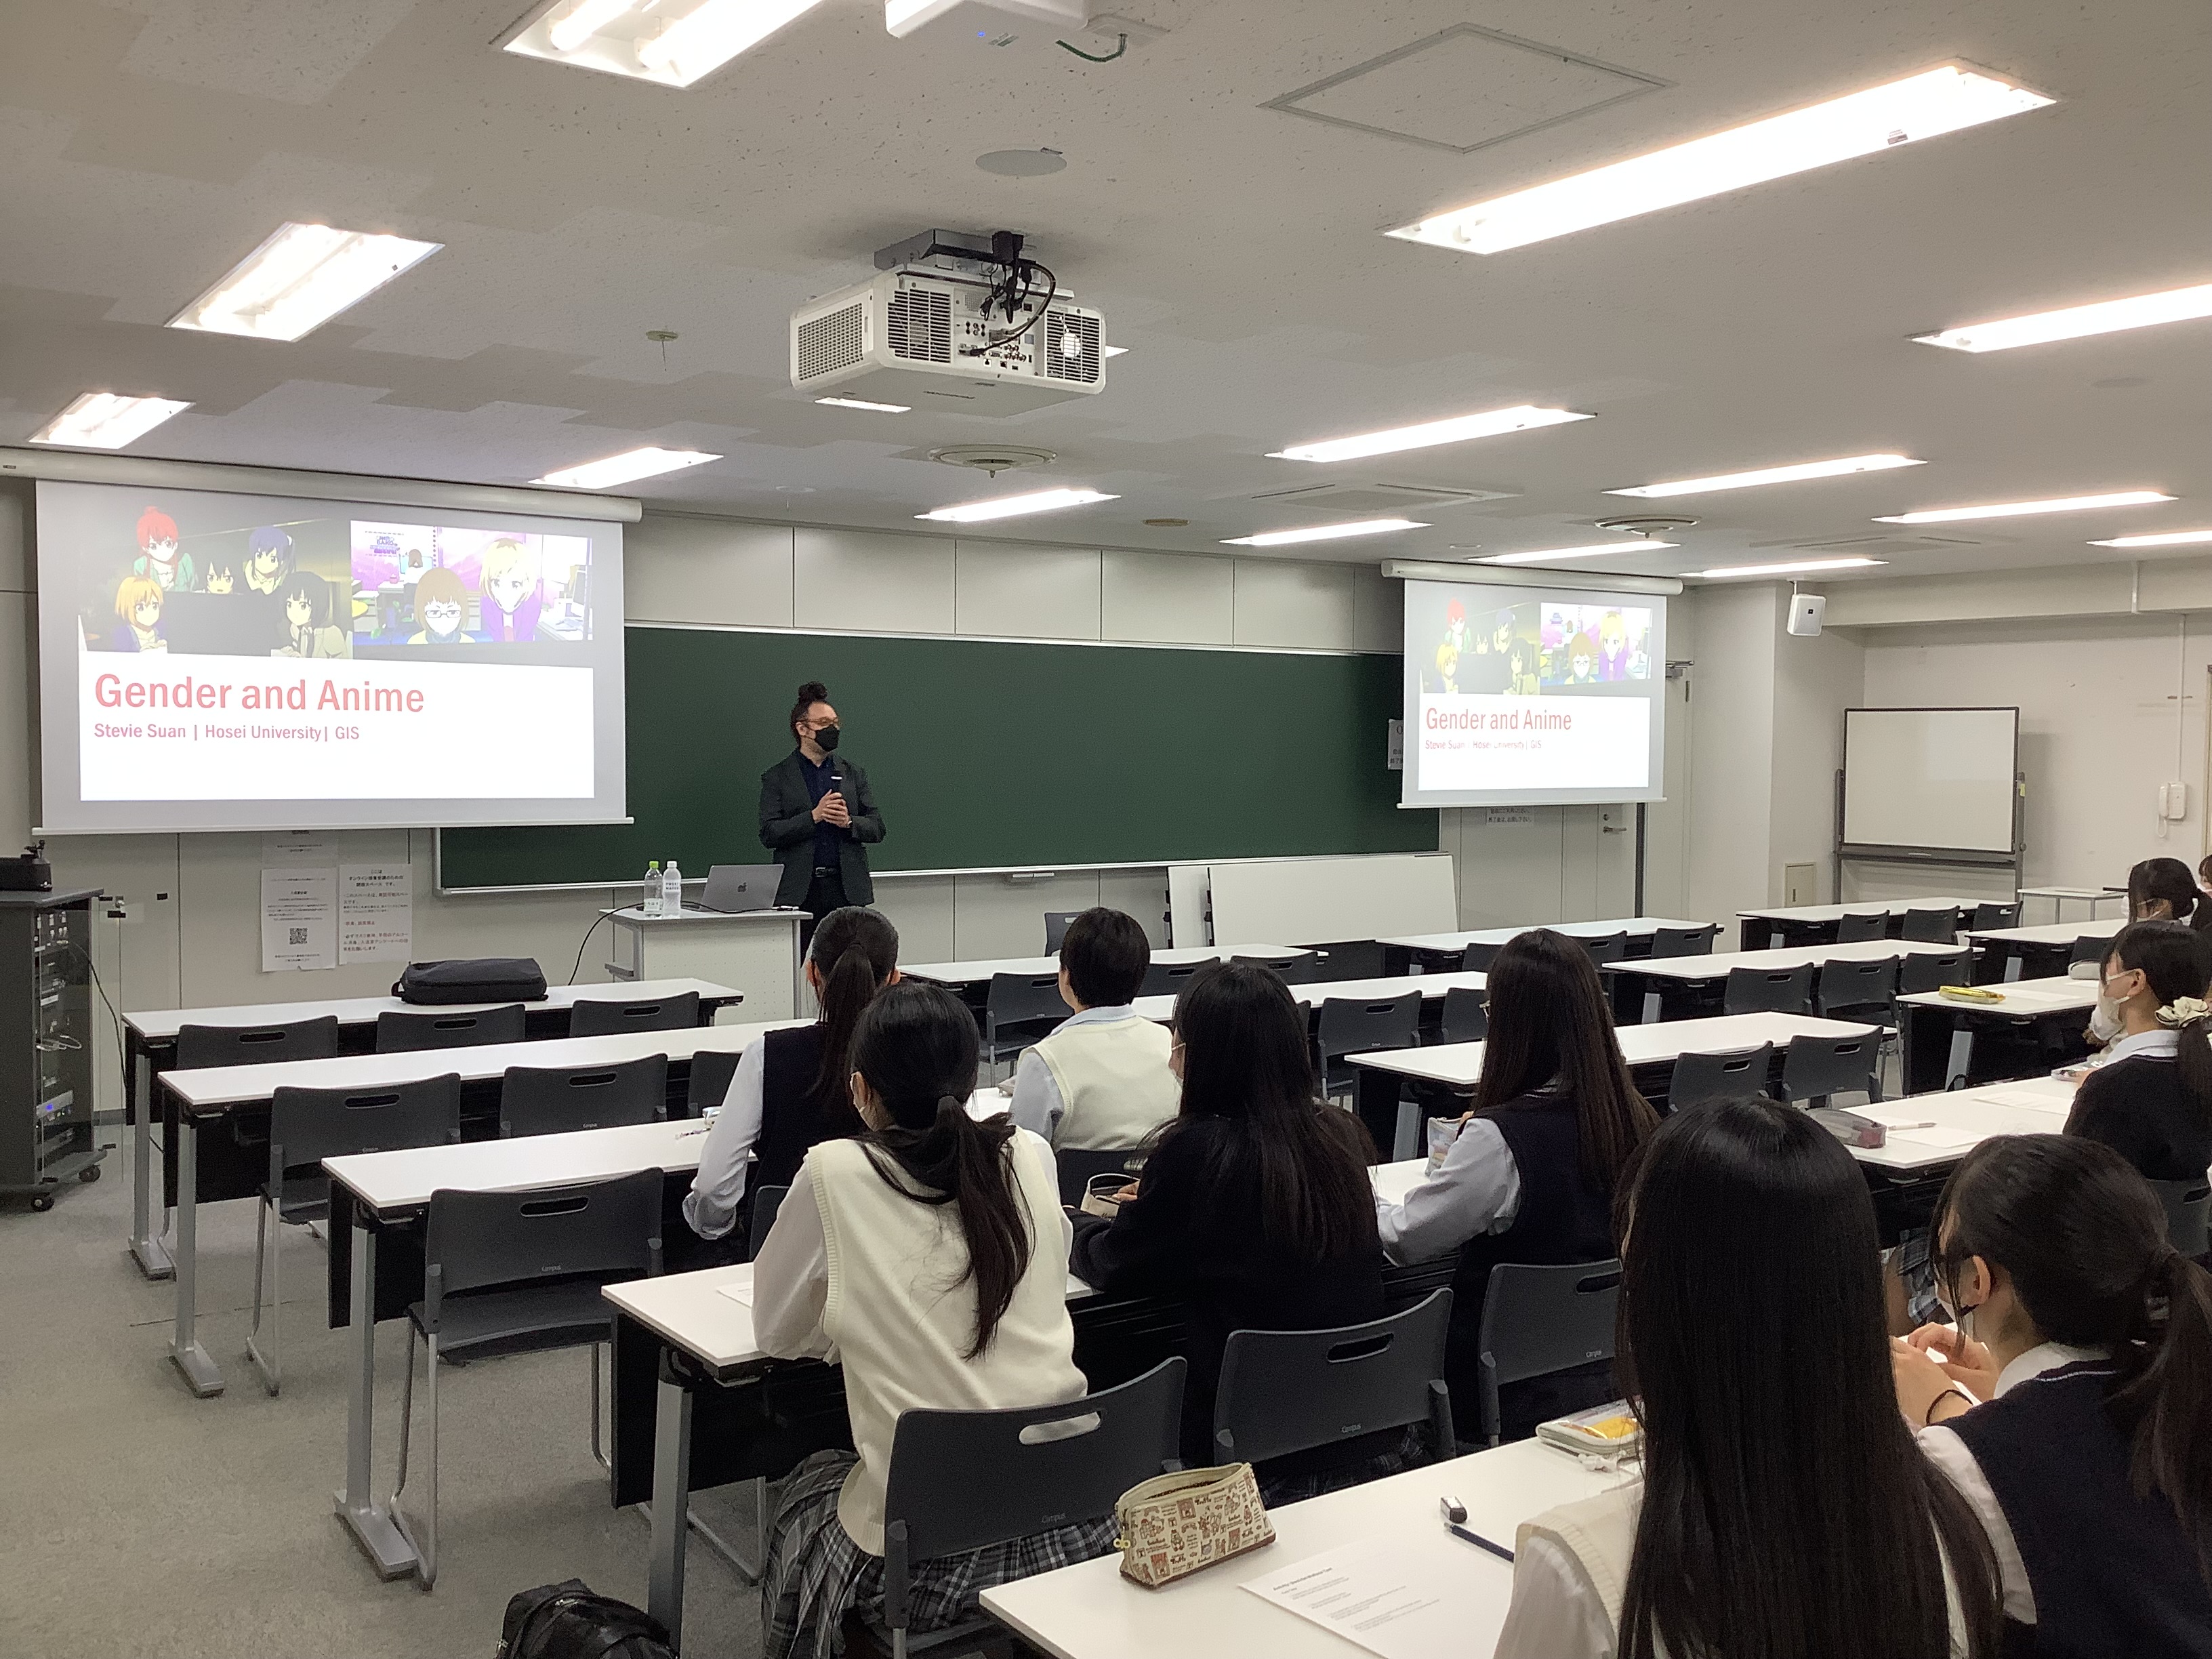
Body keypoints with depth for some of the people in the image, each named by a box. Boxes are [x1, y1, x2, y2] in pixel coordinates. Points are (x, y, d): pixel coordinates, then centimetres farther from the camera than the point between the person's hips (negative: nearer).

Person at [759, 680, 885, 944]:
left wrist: (848, 822, -8)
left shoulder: (853, 774, 15)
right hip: (799, 893, -2)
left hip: (848, 891, 2)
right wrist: (814, 816, -13)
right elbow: (769, 835, -3)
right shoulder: (777, 778, 6)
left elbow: (877, 828, 12)